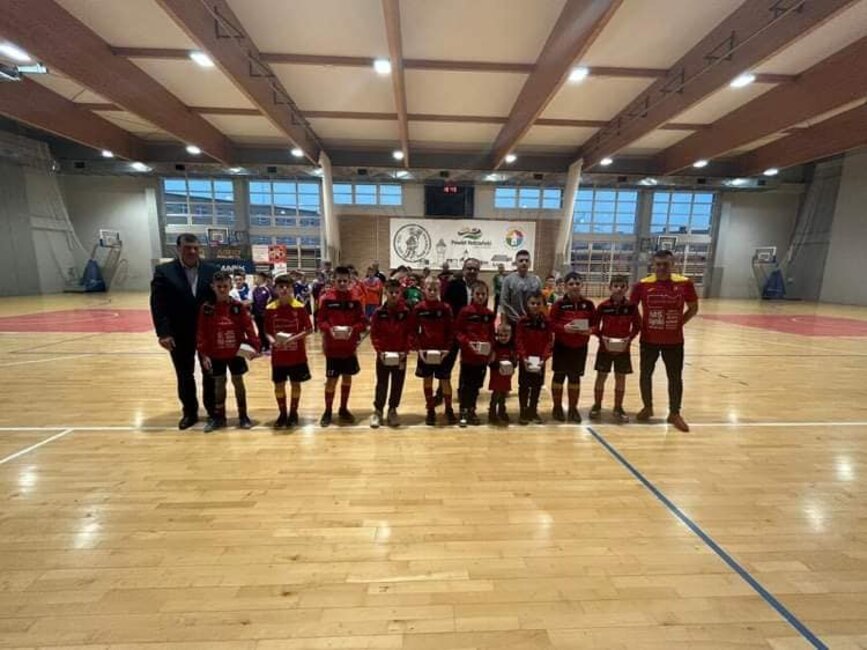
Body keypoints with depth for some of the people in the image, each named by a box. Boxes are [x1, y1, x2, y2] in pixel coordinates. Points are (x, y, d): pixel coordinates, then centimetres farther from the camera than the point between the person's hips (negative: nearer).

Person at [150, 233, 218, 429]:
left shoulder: (211, 271, -1)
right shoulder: (163, 272, -4)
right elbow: (157, 305, -8)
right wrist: (163, 333, -15)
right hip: (180, 334, 0)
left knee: (211, 373, 11)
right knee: (184, 376, 12)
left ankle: (214, 410, 27)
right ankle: (190, 412, 28)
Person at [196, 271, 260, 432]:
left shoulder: (239, 307, -7)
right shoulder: (206, 308, -5)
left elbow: (249, 328, -7)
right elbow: (201, 333, -4)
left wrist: (255, 346, -14)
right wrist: (203, 354, -8)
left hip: (236, 353, 0)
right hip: (215, 354, 1)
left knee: (238, 382, 10)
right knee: (219, 383, 13)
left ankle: (243, 415, 21)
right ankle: (219, 416, 27)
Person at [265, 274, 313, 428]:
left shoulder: (299, 307, -8)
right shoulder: (270, 309, -3)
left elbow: (309, 330, -6)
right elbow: (267, 331, 4)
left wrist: (294, 338, -19)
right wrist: (272, 340, -16)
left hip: (297, 355, -1)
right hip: (278, 355, 2)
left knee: (296, 383, 10)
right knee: (279, 384, 9)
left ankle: (293, 413, 27)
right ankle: (282, 414, 27)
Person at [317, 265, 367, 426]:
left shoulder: (355, 300, -1)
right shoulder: (326, 299, -5)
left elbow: (363, 322, 0)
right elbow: (321, 322, -3)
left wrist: (353, 329, -18)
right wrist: (330, 329, -22)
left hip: (350, 346, 2)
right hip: (332, 347, -2)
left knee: (347, 377, 12)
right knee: (331, 379, 3)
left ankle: (343, 409, 29)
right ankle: (328, 411, 21)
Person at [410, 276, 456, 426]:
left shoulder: (445, 309, -4)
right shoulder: (418, 309, -3)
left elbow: (451, 331, -1)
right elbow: (413, 331, -1)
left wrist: (447, 348, -11)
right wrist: (418, 348, -11)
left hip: (442, 352, 0)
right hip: (424, 351, 1)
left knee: (445, 381, 6)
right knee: (427, 380, 11)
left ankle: (449, 409, 25)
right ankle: (430, 410, 26)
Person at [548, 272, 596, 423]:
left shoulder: (588, 304, 1)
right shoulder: (559, 304, -8)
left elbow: (595, 324, 5)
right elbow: (551, 324, -9)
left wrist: (590, 330, -15)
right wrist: (564, 327, -25)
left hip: (580, 347, 3)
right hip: (562, 346, -2)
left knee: (575, 377, 11)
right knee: (559, 376, 7)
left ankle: (573, 409, 25)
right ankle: (557, 408, 21)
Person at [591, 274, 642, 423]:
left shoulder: (631, 307, -4)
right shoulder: (603, 306, -7)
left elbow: (637, 326, 3)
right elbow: (594, 325, 0)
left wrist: (629, 337, -13)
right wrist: (602, 336, -15)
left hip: (623, 348, 1)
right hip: (605, 347, -1)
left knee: (621, 378, 8)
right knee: (601, 376, 6)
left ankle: (618, 408, 23)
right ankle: (597, 406, 20)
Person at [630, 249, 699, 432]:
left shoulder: (685, 283, -5)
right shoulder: (642, 284, -7)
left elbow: (693, 308, 6)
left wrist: (680, 323, -2)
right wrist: (640, 326, -3)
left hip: (674, 340, 0)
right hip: (648, 339, 0)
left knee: (675, 377, 7)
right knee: (645, 374, 10)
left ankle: (675, 413, 22)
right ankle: (648, 407, 30)